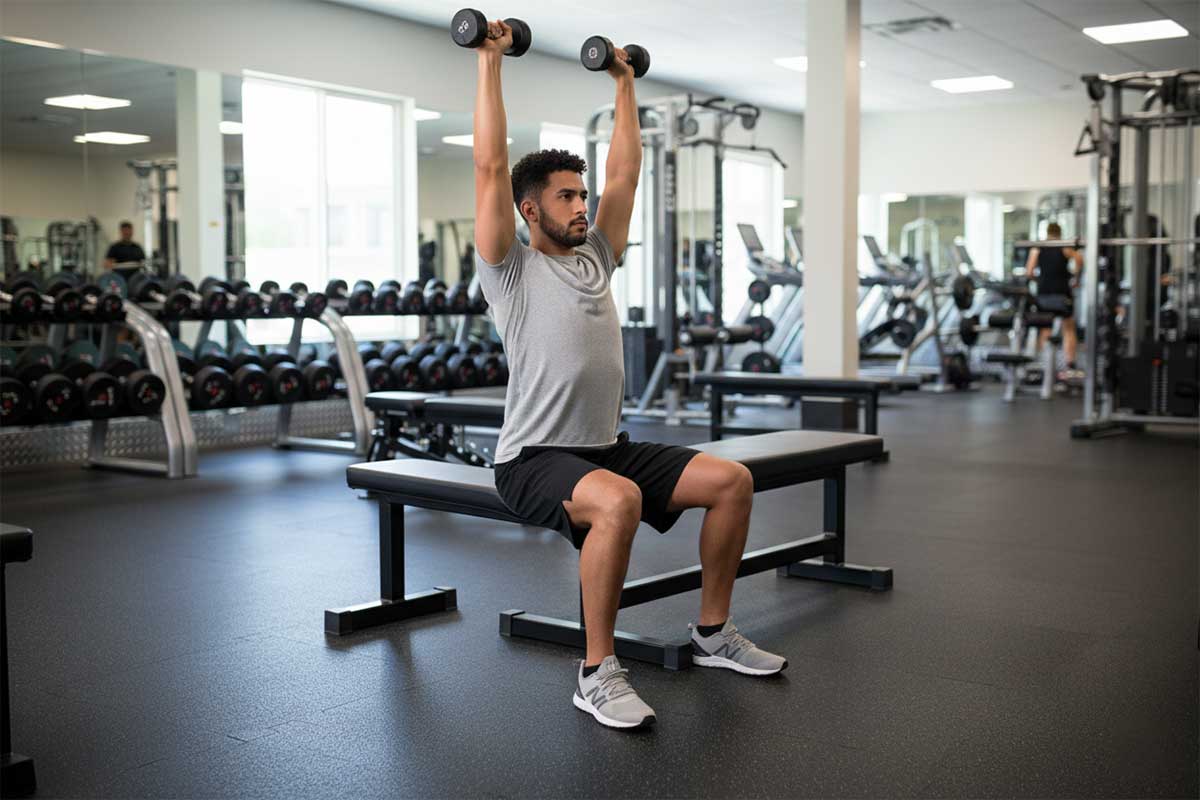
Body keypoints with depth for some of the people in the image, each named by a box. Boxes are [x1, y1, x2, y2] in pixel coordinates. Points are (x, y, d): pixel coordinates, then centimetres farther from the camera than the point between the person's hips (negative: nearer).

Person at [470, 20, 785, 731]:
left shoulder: (595, 256, 14)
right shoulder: (511, 268, -4)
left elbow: (626, 172, 20)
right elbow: (491, 168, -12)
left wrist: (625, 83, 24)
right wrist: (490, 63, -9)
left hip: (609, 446, 7)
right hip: (537, 458, -7)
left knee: (732, 479, -7)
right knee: (618, 501, -39)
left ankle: (713, 633, 9)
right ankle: (598, 673, -23)